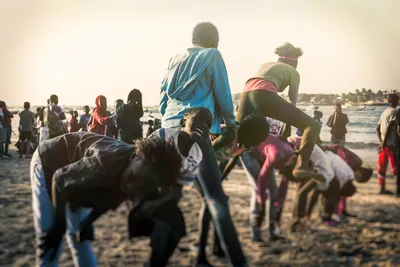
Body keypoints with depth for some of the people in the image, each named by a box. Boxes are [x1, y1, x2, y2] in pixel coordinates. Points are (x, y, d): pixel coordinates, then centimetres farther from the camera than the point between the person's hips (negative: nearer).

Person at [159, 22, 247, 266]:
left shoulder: (176, 60, 22)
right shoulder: (212, 55, 6)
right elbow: (223, 94, 5)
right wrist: (231, 124, 18)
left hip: (170, 130, 6)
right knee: (216, 199, -12)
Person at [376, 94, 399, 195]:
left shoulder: (384, 112, 16)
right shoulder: (394, 112, -11)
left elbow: (378, 128, 14)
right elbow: (389, 128, -19)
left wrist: (381, 142, 8)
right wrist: (384, 143, -17)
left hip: (384, 144, 8)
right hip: (391, 143, -8)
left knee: (382, 166, 7)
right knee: (395, 166, -4)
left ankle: (382, 188, 10)